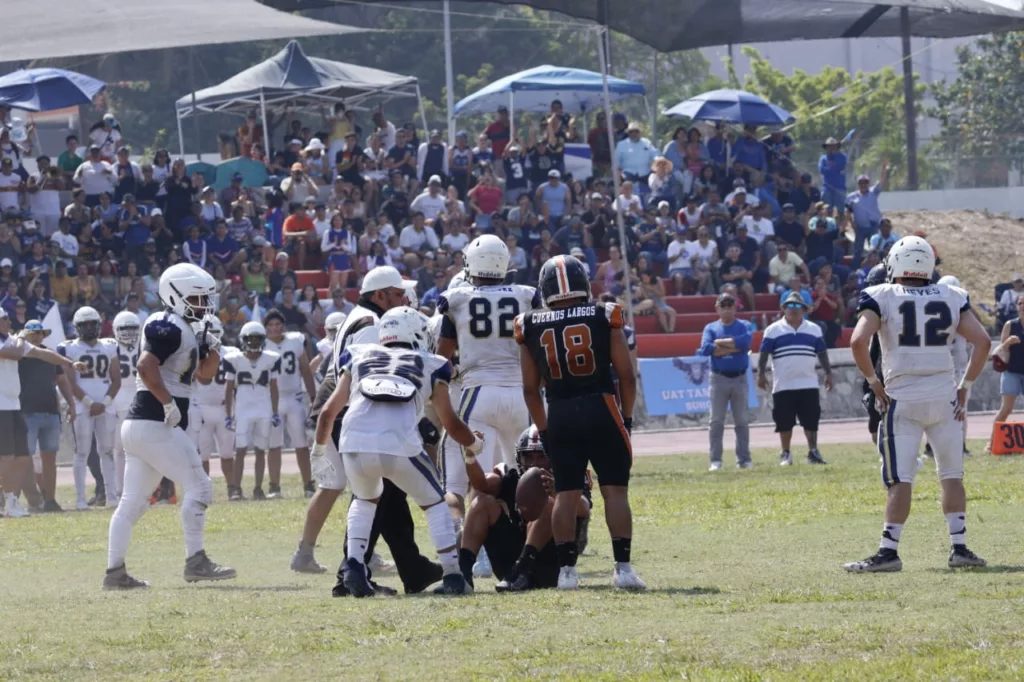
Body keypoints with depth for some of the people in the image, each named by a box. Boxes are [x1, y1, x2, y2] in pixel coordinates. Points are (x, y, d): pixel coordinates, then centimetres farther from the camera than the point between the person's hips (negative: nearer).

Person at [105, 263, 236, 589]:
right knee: (198, 486, -6)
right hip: (154, 425, -10)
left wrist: (212, 347, 9)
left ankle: (115, 571, 9)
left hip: (138, 427, 10)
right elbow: (146, 366, -25)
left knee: (133, 500, 9)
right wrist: (170, 403, -22)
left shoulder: (187, 330, 18)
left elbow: (205, 373, 27)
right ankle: (196, 562, -5)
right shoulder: (169, 329, -12)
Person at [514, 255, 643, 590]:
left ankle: (566, 569, 3)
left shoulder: (532, 327, 3)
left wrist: (544, 429, 17)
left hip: (560, 414, 2)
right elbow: (626, 375, 0)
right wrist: (627, 417, 12)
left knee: (566, 493, 8)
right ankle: (623, 567, -5)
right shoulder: (603, 317, -2)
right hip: (602, 409, -2)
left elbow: (530, 389, 7)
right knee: (615, 490, 1)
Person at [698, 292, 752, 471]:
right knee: (716, 421, -3)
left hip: (739, 378, 1)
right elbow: (705, 349, -11)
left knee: (742, 421, 4)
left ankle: (744, 459, 7)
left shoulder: (743, 326, 8)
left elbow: (745, 342, -14)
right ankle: (716, 461, -2)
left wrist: (720, 343, -10)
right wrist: (733, 348, -11)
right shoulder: (711, 328, 8)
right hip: (719, 378, -1)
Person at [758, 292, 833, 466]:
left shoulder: (814, 329, 11)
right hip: (783, 385, -2)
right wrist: (761, 373, -10)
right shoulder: (773, 330, 3)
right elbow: (764, 353, 0)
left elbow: (822, 353, 13)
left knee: (811, 421, 0)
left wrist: (828, 373, 6)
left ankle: (813, 452, 6)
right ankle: (785, 454, 11)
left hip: (808, 385, 2)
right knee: (784, 422, 2)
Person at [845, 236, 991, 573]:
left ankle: (888, 552, -7)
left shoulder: (882, 298, -4)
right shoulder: (951, 299, 6)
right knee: (951, 476, 11)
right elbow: (982, 341, 1)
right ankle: (959, 547, 9)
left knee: (900, 480, -4)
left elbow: (858, 341, -16)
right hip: (944, 397, 3)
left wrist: (873, 381, -4)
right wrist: (965, 386, 8)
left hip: (902, 398, -3)